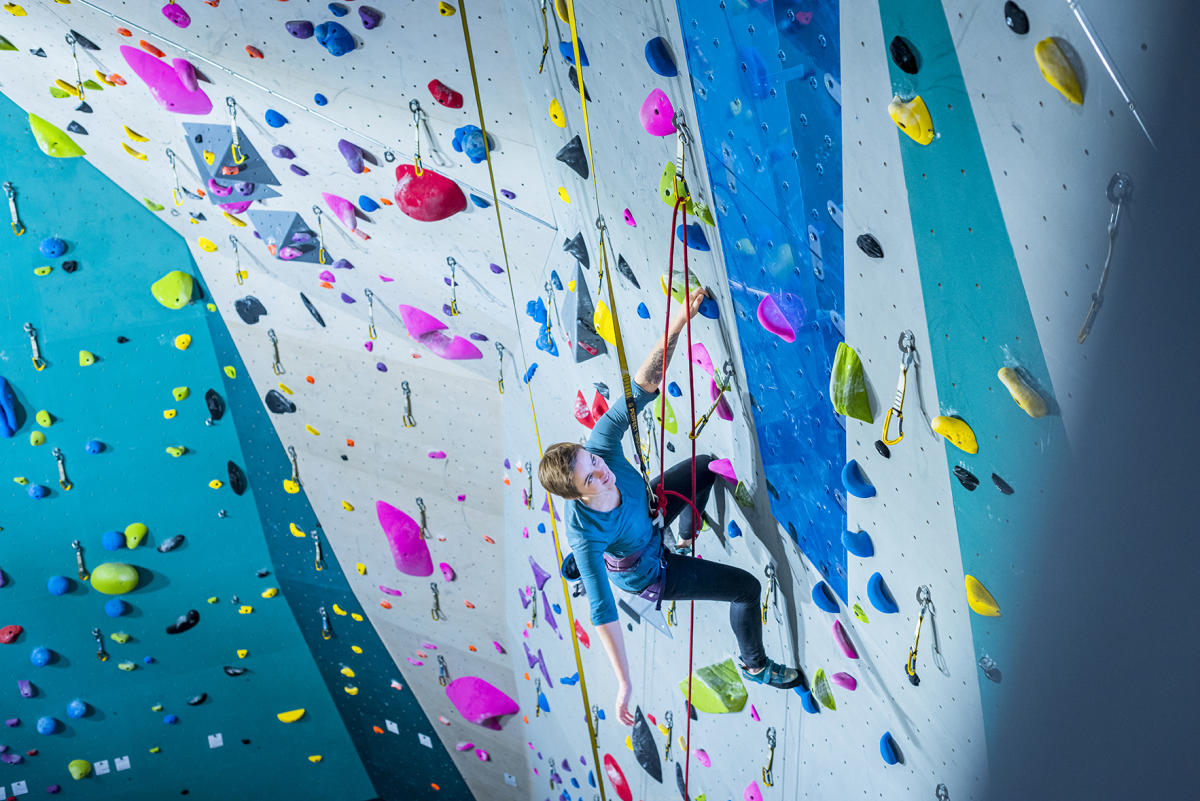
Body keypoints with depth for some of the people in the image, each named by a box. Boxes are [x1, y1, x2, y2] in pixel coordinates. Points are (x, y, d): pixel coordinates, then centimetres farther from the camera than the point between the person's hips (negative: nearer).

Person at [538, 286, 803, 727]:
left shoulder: (601, 441, -35)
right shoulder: (585, 533, -44)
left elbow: (644, 384, -33)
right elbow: (602, 612, -38)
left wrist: (677, 324, -46)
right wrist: (624, 685, -38)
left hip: (646, 514, 6)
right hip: (647, 573, -5)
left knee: (708, 466, 22)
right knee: (748, 587, 0)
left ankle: (686, 535, 51)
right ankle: (755, 666, 31)